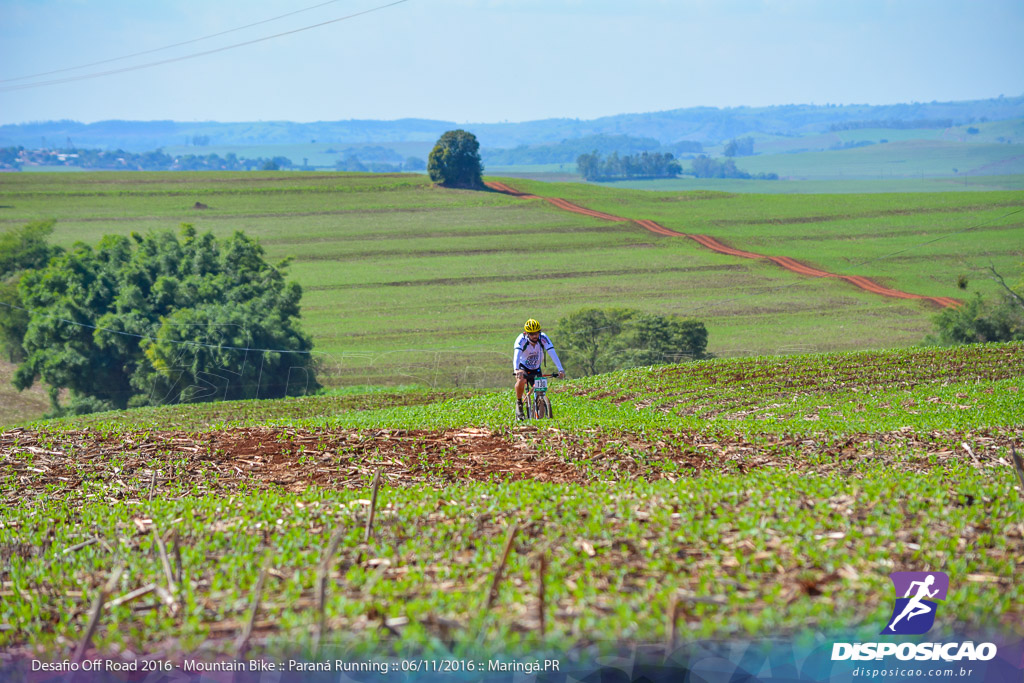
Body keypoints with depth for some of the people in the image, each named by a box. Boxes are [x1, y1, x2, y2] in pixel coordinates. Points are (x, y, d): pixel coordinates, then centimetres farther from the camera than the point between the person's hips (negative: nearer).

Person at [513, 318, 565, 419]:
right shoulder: (521, 340, -27)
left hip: (536, 369, 3)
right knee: (521, 380, -34)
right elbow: (516, 354, -43)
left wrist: (560, 369, -44)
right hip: (523, 367, -3)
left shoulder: (543, 338, -22)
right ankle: (519, 403, -10)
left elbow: (552, 353, -31)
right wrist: (516, 369, -61)